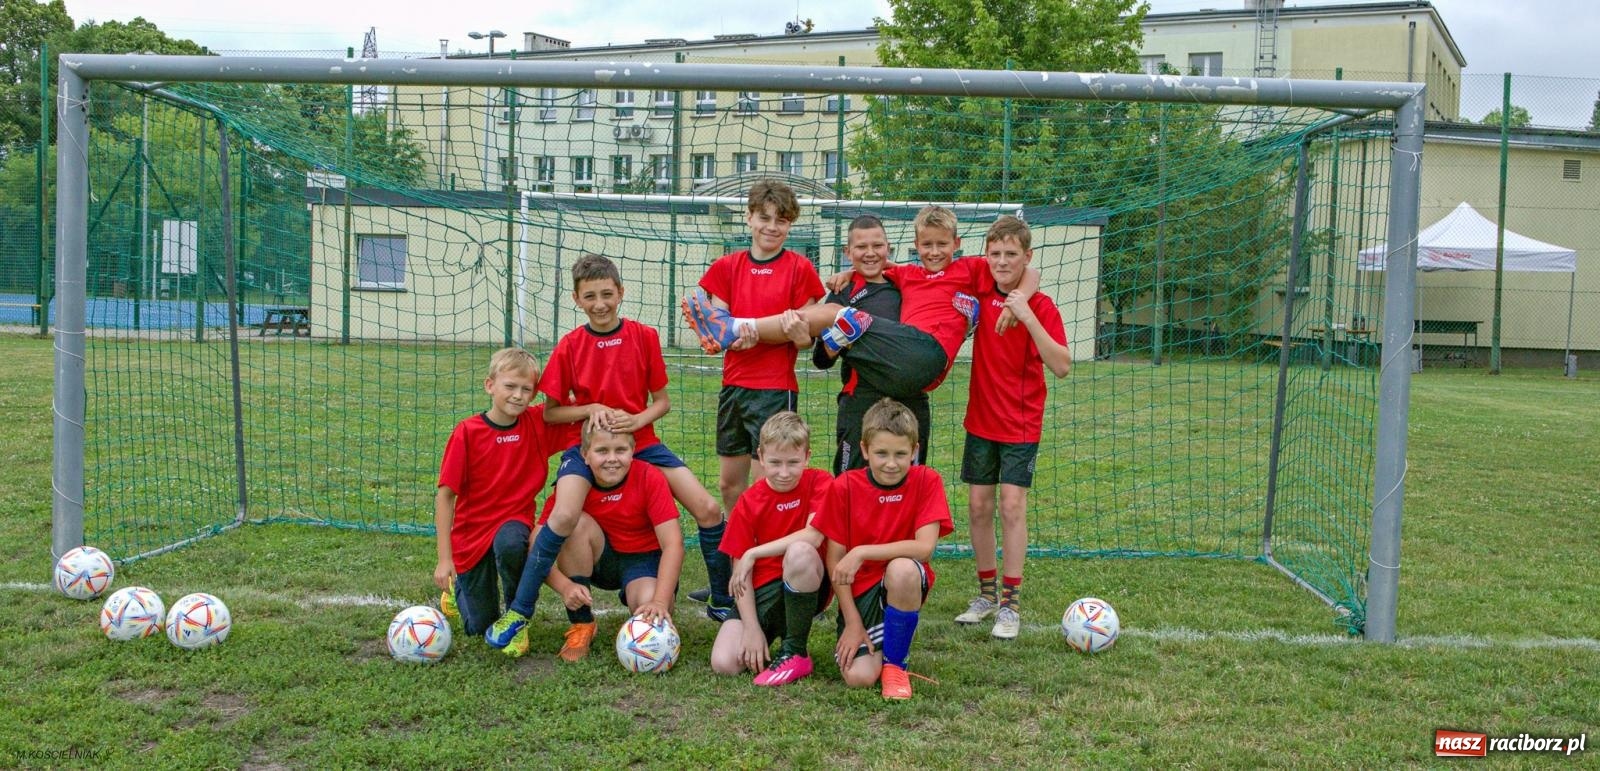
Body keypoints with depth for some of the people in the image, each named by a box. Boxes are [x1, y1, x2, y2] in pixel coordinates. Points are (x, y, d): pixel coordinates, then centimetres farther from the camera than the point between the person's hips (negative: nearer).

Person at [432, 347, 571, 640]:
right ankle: (459, 585, 39)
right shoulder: (467, 432, -15)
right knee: (479, 627, 3)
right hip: (471, 536, 0)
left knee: (510, 542, -37)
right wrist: (444, 558, -16)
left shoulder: (539, 423, -8)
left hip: (514, 522, 1)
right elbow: (445, 495, -12)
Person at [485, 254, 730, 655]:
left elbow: (662, 401, 4)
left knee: (709, 509, -8)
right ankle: (517, 612, -14)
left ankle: (723, 602, 14)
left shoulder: (644, 337, -2)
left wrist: (637, 419, -16)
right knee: (564, 516, -30)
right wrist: (593, 409, -16)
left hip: (642, 441, 2)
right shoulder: (569, 346, -5)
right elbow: (550, 412, 0)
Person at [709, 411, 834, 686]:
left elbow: (813, 536, -24)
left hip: (807, 586, -2)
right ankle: (775, 632, 15)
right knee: (724, 663, -20)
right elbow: (740, 571, -4)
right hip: (762, 591, 2)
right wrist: (752, 628, -14)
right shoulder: (748, 503, -2)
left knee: (799, 552, -36)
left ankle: (796, 653, -18)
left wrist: (753, 553, -18)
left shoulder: (820, 482, -7)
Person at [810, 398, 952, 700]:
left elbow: (924, 548, -21)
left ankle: (894, 663, -12)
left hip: (904, 585, 0)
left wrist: (862, 552, -26)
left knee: (903, 568, -37)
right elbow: (835, 560, -5)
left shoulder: (927, 481, -10)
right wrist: (853, 622, -10)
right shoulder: (845, 487, -8)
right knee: (858, 677, -20)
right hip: (859, 593, 1)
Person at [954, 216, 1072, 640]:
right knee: (978, 504, 6)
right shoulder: (980, 298, 1)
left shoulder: (1041, 307, -11)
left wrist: (1028, 317, -29)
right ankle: (987, 592, 21)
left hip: (1021, 424, -4)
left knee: (1012, 504, -9)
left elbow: (1062, 366, -21)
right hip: (981, 419, 4)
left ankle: (1011, 603, 0)